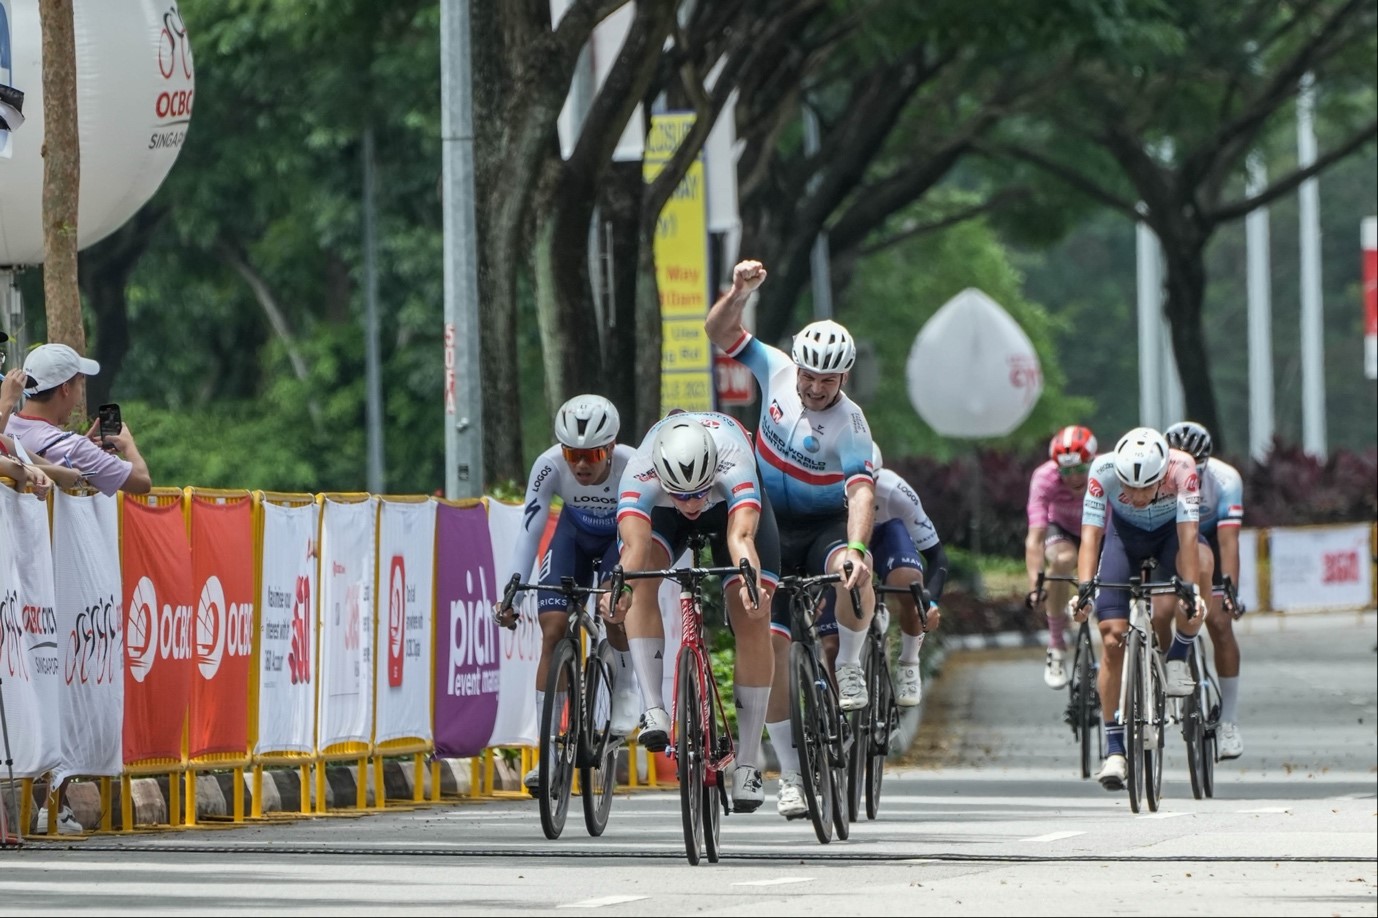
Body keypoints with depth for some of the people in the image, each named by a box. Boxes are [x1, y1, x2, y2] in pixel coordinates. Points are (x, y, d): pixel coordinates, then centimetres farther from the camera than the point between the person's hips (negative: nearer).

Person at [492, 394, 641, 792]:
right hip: (575, 533, 2)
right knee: (553, 629, -14)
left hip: (622, 537, -2)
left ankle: (626, 692, 4)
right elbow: (529, 532, -32)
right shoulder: (550, 466, -32)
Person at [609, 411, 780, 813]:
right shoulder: (640, 474, -41)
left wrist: (752, 583, -76)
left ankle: (748, 763, -4)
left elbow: (741, 536, -57)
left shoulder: (733, 464, -44)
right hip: (662, 509, 1)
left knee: (752, 621, -12)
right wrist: (620, 587, -73)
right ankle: (654, 710, -28)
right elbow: (634, 543, -53)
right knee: (642, 578, -30)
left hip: (731, 500, -1)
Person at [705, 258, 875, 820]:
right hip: (772, 525, 3)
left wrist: (855, 549, -51)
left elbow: (861, 491, -34)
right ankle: (790, 774, 2)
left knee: (853, 576, -38)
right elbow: (719, 332, -7)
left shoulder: (850, 425, -22)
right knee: (769, 645, -6)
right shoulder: (776, 372, -10)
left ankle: (849, 669, -11)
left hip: (827, 523, -3)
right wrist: (740, 292, -27)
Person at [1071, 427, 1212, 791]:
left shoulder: (1181, 467, -35)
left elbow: (1187, 534, -40)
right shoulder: (1103, 470, -33)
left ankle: (1177, 659, -15)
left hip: (1172, 531, -1)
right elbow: (1090, 533, -35)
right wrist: (1084, 587, -49)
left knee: (1200, 562, -37)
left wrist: (1191, 591, -50)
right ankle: (1114, 750, -3)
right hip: (1125, 533, 1)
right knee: (1113, 638, -12)